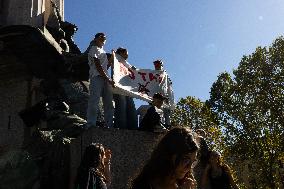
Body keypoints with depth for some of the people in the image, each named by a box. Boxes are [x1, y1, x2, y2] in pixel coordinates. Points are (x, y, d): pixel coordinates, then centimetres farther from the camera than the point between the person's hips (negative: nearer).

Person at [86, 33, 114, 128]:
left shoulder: (103, 51, 30)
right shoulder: (94, 49, 5)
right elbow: (98, 66, -8)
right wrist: (108, 79, -15)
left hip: (105, 78, 8)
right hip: (97, 77, -8)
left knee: (109, 103, 1)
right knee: (94, 101, -16)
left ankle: (110, 125, 0)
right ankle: (91, 125, -19)